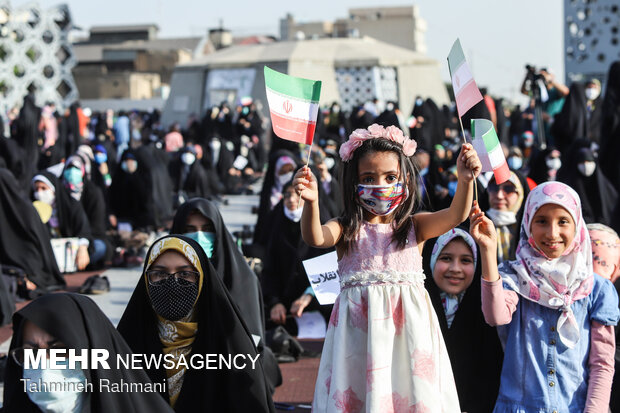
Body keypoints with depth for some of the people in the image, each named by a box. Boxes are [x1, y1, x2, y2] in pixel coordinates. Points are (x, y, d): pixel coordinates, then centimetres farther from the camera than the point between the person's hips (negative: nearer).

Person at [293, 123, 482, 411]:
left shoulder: (414, 227, 7)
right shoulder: (347, 229, 3)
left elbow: (455, 215, -8)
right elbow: (315, 238, -16)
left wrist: (465, 181, -27)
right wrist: (311, 202, -36)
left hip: (407, 325, 1)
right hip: (360, 328, -1)